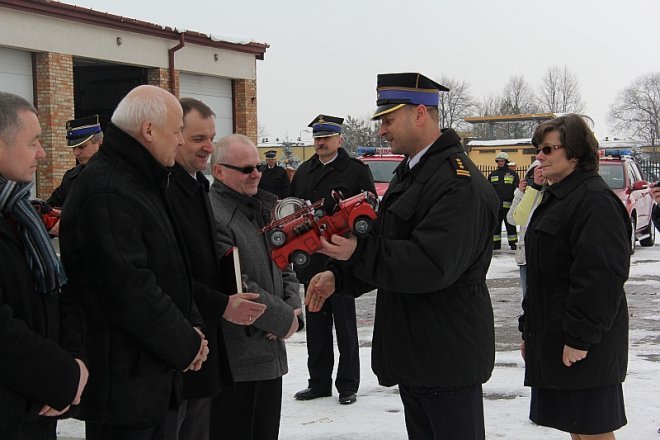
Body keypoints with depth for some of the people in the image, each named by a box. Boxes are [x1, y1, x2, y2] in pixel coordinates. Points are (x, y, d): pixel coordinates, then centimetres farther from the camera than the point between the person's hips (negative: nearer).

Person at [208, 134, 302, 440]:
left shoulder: (263, 210, 14)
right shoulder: (211, 216, -16)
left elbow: (285, 268, 19)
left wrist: (293, 308, -1)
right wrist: (284, 319, -12)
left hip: (270, 354, 9)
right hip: (234, 362, -9)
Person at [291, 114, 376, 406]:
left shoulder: (356, 170, -4)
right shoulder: (303, 172, 13)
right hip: (311, 260, 6)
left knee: (345, 326, 3)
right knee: (316, 325, 12)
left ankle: (348, 385, 13)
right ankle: (319, 382, 22)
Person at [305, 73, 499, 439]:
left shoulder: (459, 182, -19)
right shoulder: (409, 172, 13)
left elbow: (432, 264, -29)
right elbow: (386, 246, 19)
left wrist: (359, 253, -25)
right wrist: (339, 276, 5)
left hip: (448, 358, -10)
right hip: (413, 353, 10)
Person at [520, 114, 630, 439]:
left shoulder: (596, 200, -15)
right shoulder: (554, 199, 18)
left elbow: (601, 276, -23)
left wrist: (580, 337, -23)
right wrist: (529, 331, 22)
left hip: (583, 349, -10)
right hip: (550, 339, 10)